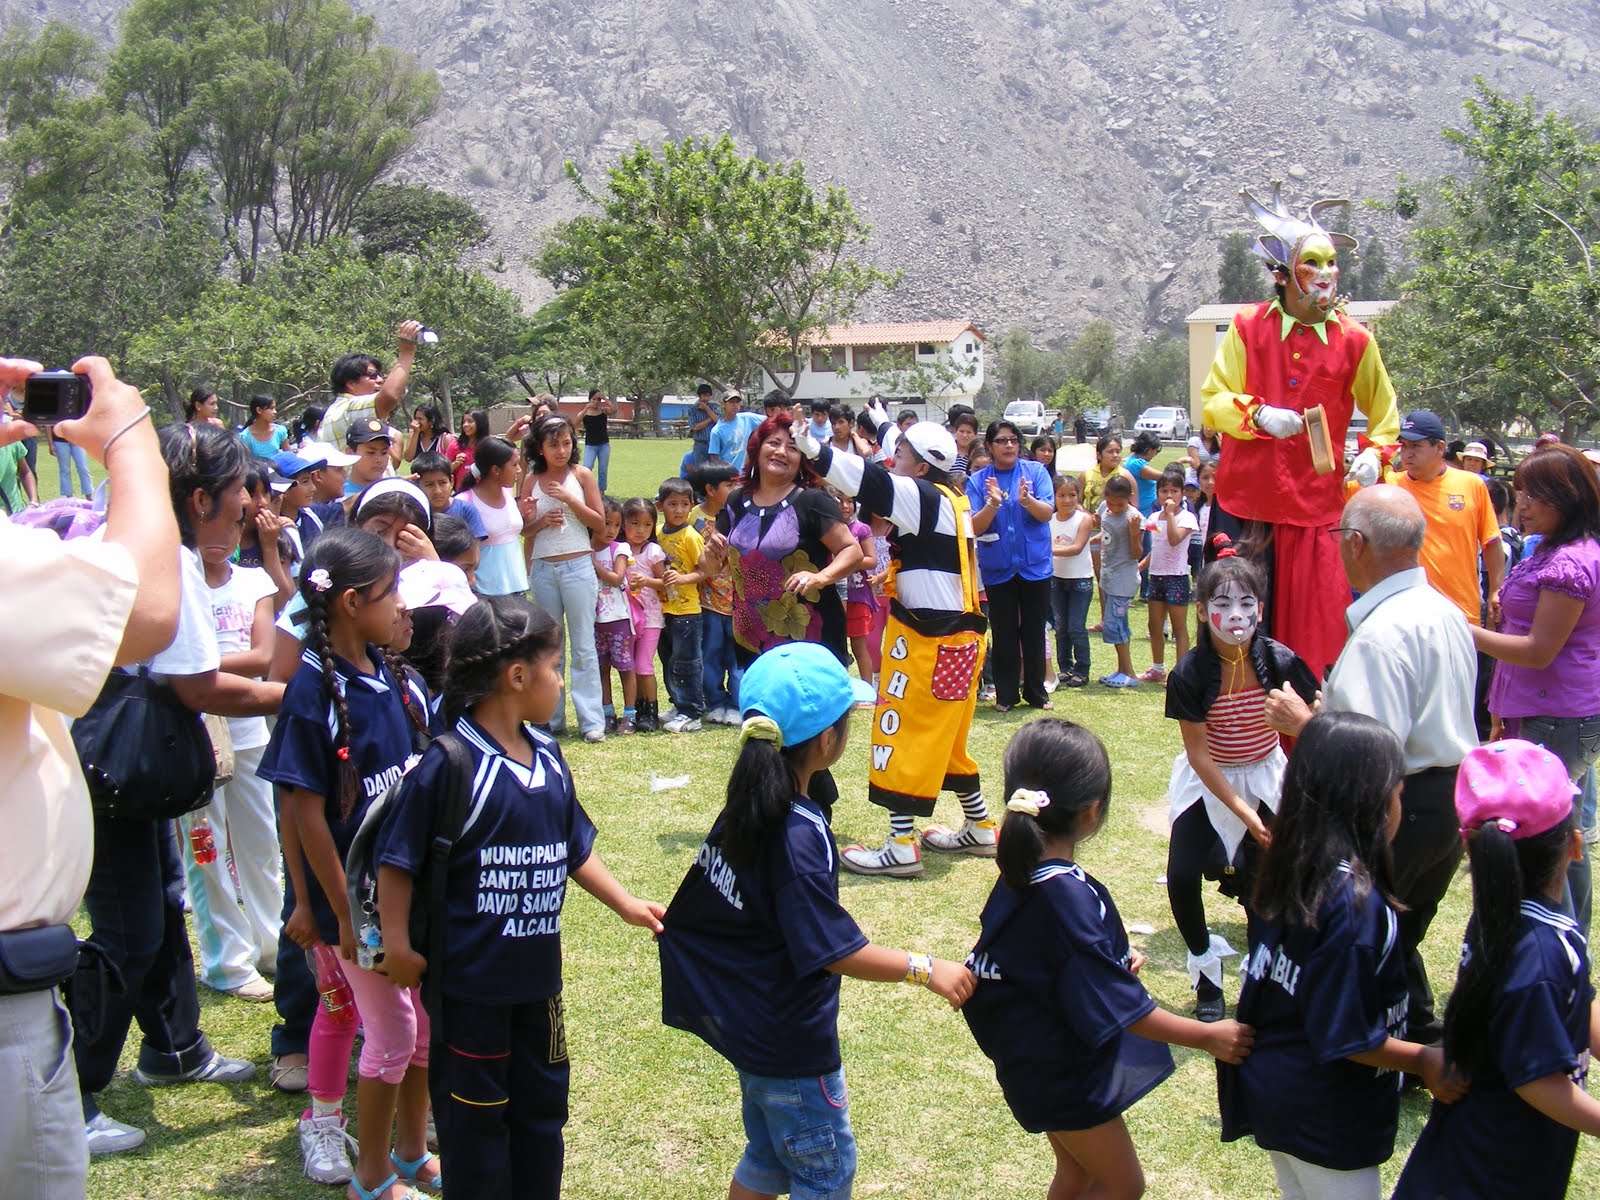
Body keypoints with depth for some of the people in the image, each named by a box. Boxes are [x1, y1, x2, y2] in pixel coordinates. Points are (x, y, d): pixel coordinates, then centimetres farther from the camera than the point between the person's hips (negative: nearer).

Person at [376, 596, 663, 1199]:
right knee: (475, 1114, 7)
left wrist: (628, 905, 10)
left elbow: (573, 849, 14)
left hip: (537, 970, 7)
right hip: (468, 977, -7)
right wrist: (397, 943, -16)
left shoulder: (547, 758, 4)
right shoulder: (448, 765, -19)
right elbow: (398, 860, -15)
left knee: (543, 1104, 19)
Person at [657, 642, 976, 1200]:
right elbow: (836, 951, -28)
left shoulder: (746, 807, -2)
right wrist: (925, 969, -21)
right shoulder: (799, 837, -29)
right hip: (790, 1044, -9)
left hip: (747, 1024, 9)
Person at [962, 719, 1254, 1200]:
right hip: (1064, 1072, -9)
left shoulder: (1023, 872, -5)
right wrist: (1208, 1037, -17)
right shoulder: (1069, 897, -33)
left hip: (1043, 1060, 9)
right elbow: (1121, 1007, -27)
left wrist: (1116, 959, 6)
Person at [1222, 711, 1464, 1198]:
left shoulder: (1285, 870, -5)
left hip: (1270, 1095, 8)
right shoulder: (1358, 904, -28)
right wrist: (1426, 1062, -11)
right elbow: (1344, 1037, -23)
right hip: (1326, 1121, -7)